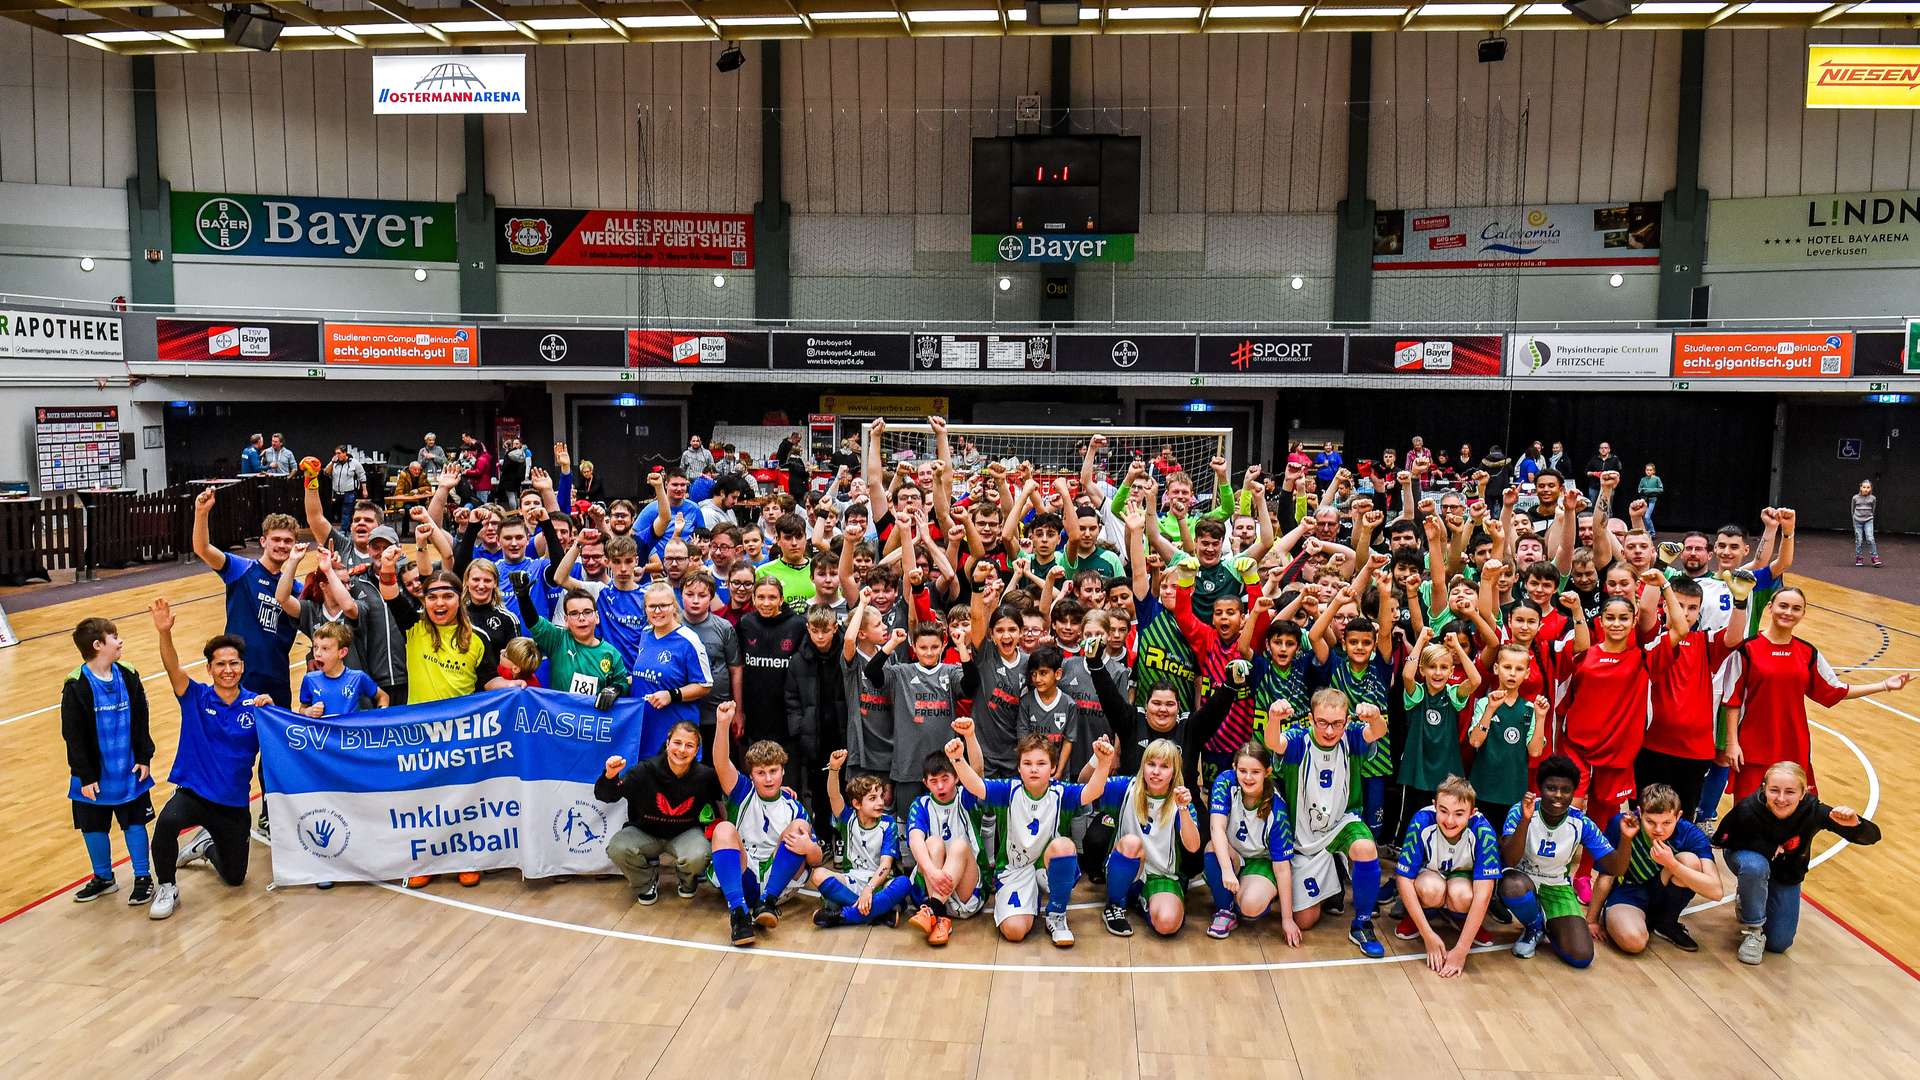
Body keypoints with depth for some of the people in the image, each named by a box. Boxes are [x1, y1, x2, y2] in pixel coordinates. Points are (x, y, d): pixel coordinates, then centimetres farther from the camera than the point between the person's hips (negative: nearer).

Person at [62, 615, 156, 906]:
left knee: (135, 823, 8)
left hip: (130, 772, 2)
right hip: (94, 777, -1)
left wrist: (144, 758, -1)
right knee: (93, 827, 12)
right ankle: (103, 877, 31)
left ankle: (143, 877, 20)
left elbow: (141, 722, 3)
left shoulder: (129, 677, -5)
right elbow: (72, 736, -11)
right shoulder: (76, 687, -15)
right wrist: (85, 776, -11)